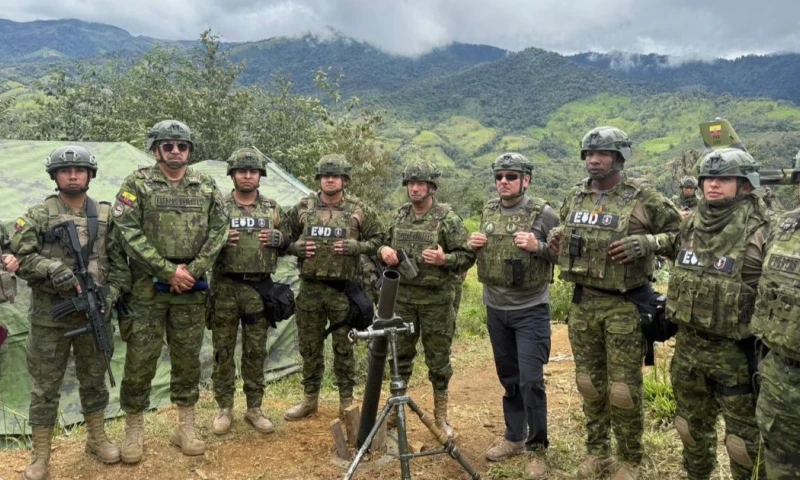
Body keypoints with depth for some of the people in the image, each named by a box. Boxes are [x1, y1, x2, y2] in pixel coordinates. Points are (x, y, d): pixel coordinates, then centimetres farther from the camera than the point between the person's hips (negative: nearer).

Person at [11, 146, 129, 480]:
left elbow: (119, 263, 4)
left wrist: (110, 297, -7)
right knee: (44, 386, 6)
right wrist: (52, 268, -20)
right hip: (49, 316, -1)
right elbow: (19, 256, -6)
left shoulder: (106, 215, 5)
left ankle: (96, 438, 31)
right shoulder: (37, 215, 0)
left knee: (94, 380, 14)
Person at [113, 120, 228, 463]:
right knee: (141, 359, 3)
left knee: (188, 357, 10)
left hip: (192, 287, 3)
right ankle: (134, 429, 19)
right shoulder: (137, 184, -1)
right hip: (147, 287, -2)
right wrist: (169, 270, -15)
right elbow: (128, 232, -10)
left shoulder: (206, 186, 7)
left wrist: (193, 270, -10)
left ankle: (186, 426, 23)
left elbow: (218, 231, 2)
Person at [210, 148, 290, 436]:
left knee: (256, 351, 8)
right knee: (223, 349, 5)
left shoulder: (273, 209, 8)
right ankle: (225, 408, 19)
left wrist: (277, 238, -8)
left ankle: (254, 408, 20)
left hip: (260, 288, 1)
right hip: (225, 287, -1)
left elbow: (289, 242, 13)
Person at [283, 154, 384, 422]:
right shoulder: (303, 208, 5)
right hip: (310, 288, 2)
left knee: (344, 348, 6)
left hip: (343, 289, -2)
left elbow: (378, 239, 5)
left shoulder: (359, 210, 0)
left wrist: (355, 247, -11)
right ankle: (310, 400, 27)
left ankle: (346, 402, 20)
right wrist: (296, 247, -6)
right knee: (309, 346, 12)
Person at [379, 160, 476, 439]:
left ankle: (441, 417, 22)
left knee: (438, 360, 6)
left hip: (436, 300, -4)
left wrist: (444, 259, -24)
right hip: (402, 297, 4)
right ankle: (395, 410, 29)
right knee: (400, 356, 13)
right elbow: (386, 243, 20)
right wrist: (384, 251, -3)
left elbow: (468, 256, -7)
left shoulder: (447, 218, -8)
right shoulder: (400, 216, 8)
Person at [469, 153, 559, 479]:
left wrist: (538, 247, -23)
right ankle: (514, 437, 31)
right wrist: (475, 245, -2)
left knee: (530, 380, -5)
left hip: (531, 310, -5)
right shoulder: (488, 212, 7)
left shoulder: (543, 214, -10)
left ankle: (538, 449, 12)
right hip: (495, 309, 5)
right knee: (508, 378, 16)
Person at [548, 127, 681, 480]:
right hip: (582, 302, 5)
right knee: (590, 383, 15)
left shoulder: (642, 197, -9)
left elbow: (679, 232, -4)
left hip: (625, 305, -5)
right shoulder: (575, 196, 7)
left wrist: (644, 244, -21)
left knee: (623, 389, 3)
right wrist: (558, 240, 0)